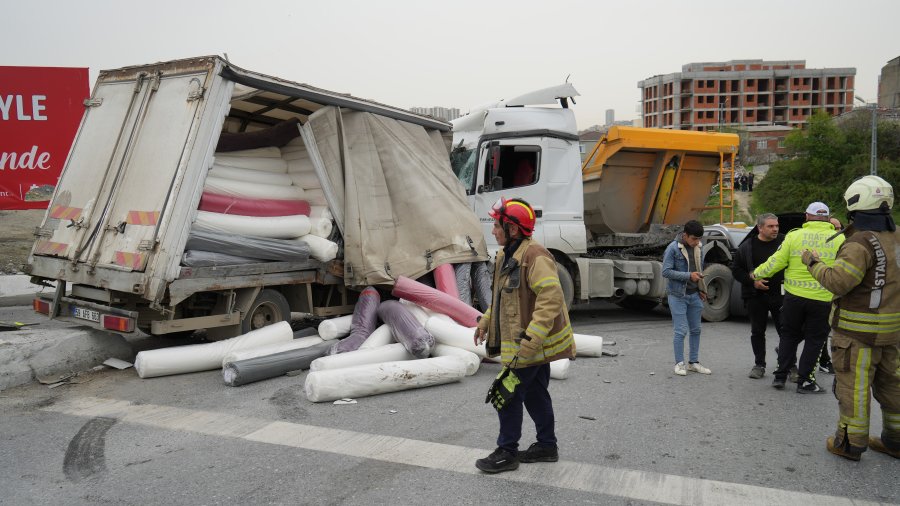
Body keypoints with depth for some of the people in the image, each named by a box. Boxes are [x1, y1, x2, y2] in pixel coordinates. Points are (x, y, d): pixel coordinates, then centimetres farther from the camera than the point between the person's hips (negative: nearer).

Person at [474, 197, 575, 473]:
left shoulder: (535, 256, -23)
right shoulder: (506, 256, 9)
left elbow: (551, 299, -31)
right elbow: (502, 295, 23)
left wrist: (529, 341, -34)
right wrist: (486, 321, 18)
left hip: (533, 344, -10)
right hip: (527, 342, 10)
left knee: (508, 395, -1)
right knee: (534, 394, 19)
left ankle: (507, 453, 13)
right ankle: (547, 446, 33)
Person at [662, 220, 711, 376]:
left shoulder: (697, 247, 6)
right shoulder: (673, 248, -13)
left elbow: (700, 268, 17)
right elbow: (666, 272, -17)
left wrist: (701, 289, 8)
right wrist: (689, 275, -20)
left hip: (694, 295, 6)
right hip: (678, 295, -6)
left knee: (695, 330, 11)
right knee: (681, 331, -4)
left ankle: (693, 362, 21)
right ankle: (679, 363, 7)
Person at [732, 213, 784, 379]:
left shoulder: (784, 242, 1)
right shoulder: (747, 247, 0)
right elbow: (736, 269, 2)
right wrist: (752, 281, -9)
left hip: (780, 295, -1)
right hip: (756, 296, 1)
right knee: (757, 332, 9)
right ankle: (759, 365, 21)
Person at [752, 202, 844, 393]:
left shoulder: (794, 235, -4)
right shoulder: (839, 239, -4)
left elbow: (776, 262, -3)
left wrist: (757, 274, 12)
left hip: (794, 296, 1)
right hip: (823, 299, -1)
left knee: (789, 336, 16)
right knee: (814, 340, 11)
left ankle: (780, 376, 19)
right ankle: (804, 381, 13)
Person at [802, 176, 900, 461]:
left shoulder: (861, 243, -21)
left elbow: (838, 282, -28)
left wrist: (813, 262, -11)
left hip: (857, 332, -8)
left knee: (853, 387, 2)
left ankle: (850, 443, 10)